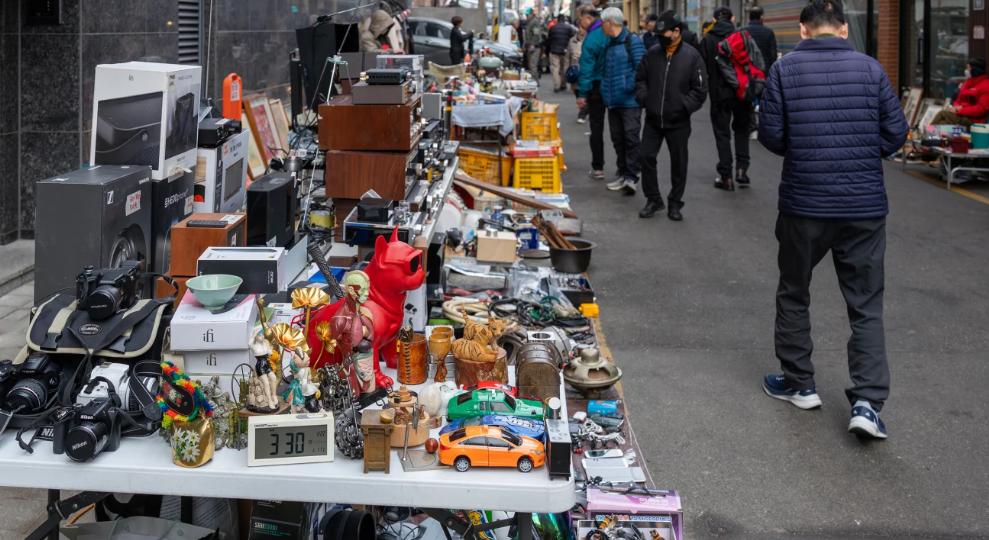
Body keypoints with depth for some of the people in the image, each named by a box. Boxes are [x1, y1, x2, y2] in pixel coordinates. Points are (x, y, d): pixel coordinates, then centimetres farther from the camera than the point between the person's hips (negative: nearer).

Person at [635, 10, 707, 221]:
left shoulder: (692, 56, -8)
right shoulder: (652, 54, 1)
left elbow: (700, 90, -7)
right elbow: (640, 79, 13)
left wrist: (684, 106, -15)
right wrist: (644, 98, -3)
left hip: (678, 121, -3)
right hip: (653, 119, 3)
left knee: (678, 163, 8)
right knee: (647, 157, 2)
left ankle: (675, 202, 22)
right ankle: (653, 199, 18)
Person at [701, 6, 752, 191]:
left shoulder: (708, 40, -2)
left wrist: (710, 90, 7)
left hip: (719, 93, -1)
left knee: (722, 134, 6)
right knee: (741, 129, 19)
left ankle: (726, 177, 4)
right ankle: (741, 169, 8)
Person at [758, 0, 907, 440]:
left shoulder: (784, 69, -5)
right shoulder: (870, 69, -1)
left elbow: (770, 135, -5)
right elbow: (896, 134, 1)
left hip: (803, 205, 0)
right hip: (865, 207, 1)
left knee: (794, 294, 19)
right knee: (866, 305, 7)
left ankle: (798, 384, 28)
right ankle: (867, 401, -2)